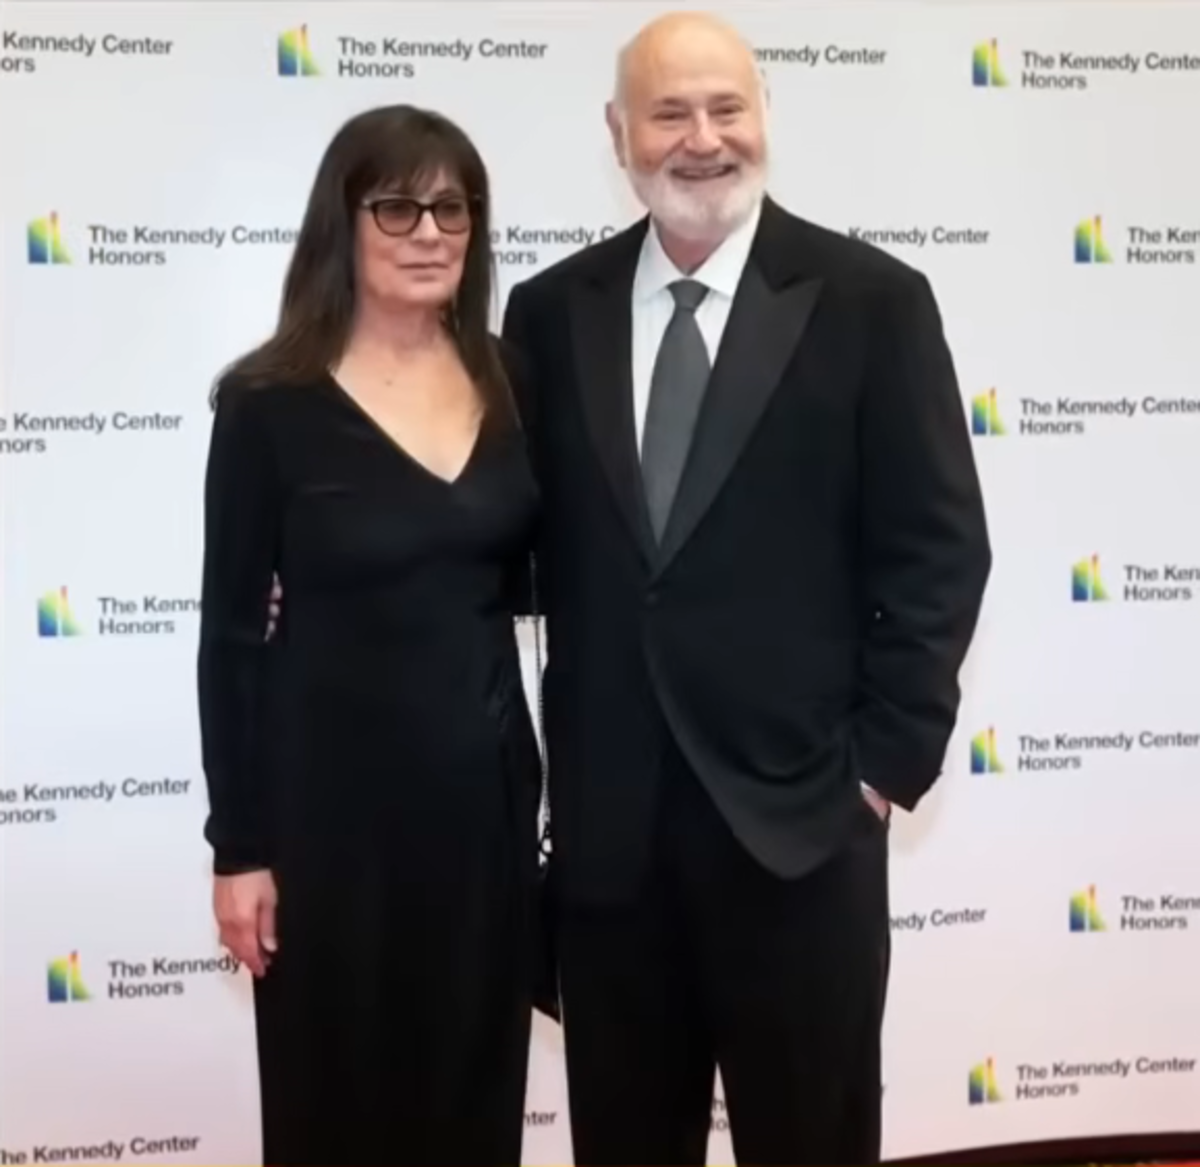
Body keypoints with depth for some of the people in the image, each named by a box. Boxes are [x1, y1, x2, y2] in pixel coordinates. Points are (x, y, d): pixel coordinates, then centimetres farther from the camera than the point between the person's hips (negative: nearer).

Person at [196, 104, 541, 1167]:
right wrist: (238, 844, -8)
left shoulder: (508, 380, 2)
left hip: (485, 783, 4)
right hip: (335, 794, -4)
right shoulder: (270, 403, -10)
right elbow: (232, 634, -7)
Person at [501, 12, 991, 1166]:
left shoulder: (870, 300, -3)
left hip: (799, 807, -2)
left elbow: (937, 548, -4)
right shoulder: (550, 310, 4)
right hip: (606, 814, 3)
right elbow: (528, 540, 7)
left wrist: (890, 756, -7)